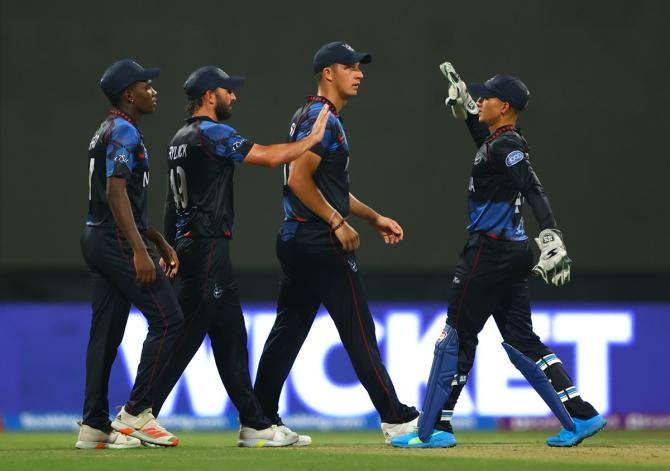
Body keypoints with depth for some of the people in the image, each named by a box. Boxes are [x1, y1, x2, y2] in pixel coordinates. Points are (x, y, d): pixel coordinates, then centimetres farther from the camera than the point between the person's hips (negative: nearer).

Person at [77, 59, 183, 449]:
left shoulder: (110, 132, 22)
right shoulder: (124, 132, -11)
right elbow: (116, 192, -21)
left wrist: (161, 242, 27)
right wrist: (139, 251, -26)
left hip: (97, 241, 11)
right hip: (117, 241, -11)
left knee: (107, 332, 9)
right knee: (167, 318, -10)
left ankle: (95, 426, 8)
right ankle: (135, 413, -10)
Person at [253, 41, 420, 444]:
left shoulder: (319, 118, 20)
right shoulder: (321, 118, -13)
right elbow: (299, 180, -22)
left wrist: (374, 218, 24)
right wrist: (338, 223, -18)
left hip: (297, 241, 10)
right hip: (320, 242, -10)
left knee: (288, 331, 10)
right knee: (358, 331, -6)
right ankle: (395, 419, -3)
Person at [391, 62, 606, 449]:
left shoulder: (507, 146, -14)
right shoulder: (499, 142, 14)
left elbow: (534, 191, -28)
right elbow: (483, 136, 40)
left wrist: (551, 238, -40)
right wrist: (462, 102, 34)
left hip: (490, 251, -10)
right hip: (514, 252, 10)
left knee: (458, 334, -4)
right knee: (521, 339, 10)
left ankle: (433, 429, -1)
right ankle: (581, 417, 5)